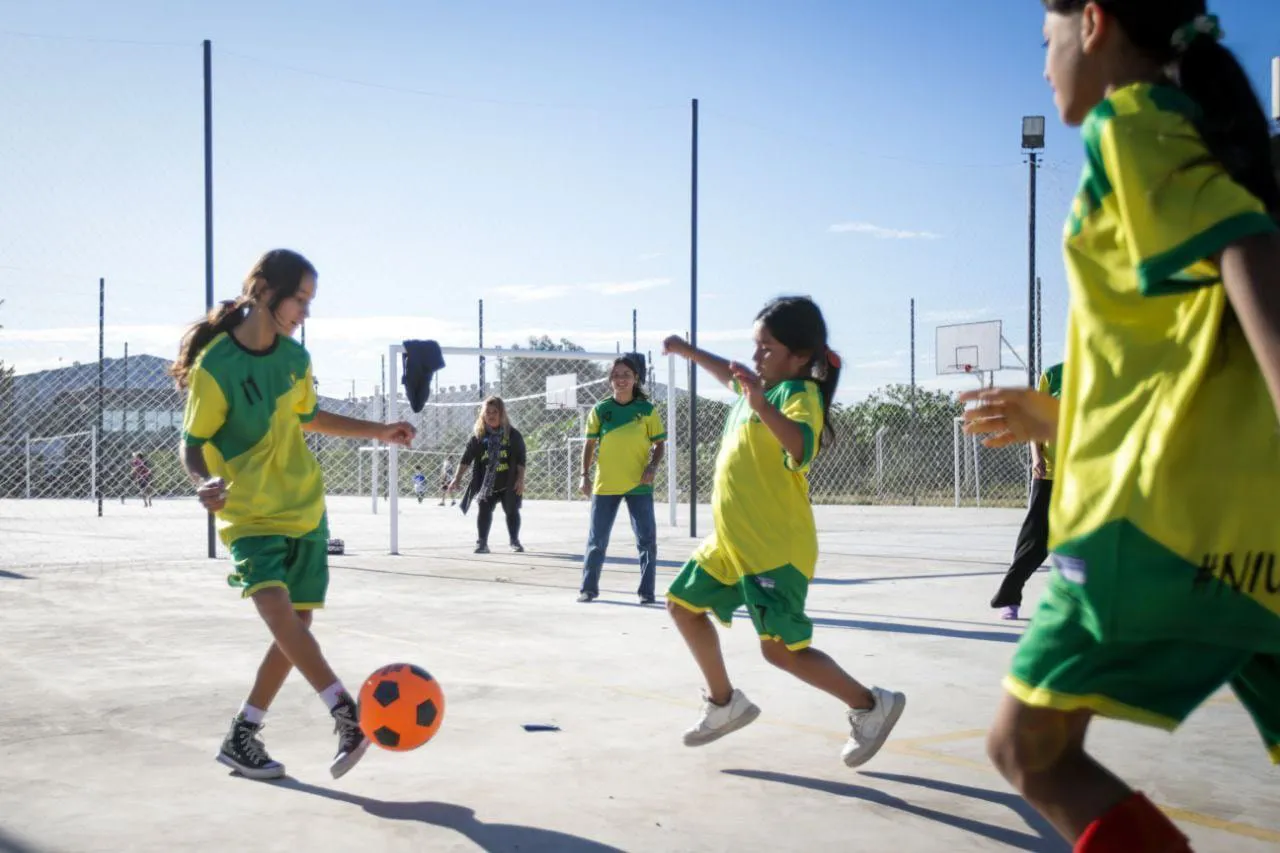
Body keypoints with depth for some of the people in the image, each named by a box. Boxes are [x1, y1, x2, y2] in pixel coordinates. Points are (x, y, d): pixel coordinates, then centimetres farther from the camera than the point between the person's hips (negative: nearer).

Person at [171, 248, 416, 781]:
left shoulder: (295, 357, 4)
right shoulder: (216, 366, -14)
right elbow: (193, 444, -9)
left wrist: (379, 432, 17)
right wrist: (205, 483, -30)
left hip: (305, 509, 6)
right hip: (250, 516, -6)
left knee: (295, 624, 3)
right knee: (275, 605, -27)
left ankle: (242, 738, 16)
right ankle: (346, 715, -30)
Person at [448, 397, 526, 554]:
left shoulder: (513, 434, -5)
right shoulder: (479, 436, -2)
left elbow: (521, 459, -3)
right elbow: (466, 458, -1)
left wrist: (520, 479, -9)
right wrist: (457, 478, -7)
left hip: (509, 483, -1)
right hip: (486, 483, 1)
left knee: (512, 511, 9)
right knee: (484, 510, -7)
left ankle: (514, 541, 23)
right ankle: (482, 542, 0)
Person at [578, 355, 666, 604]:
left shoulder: (647, 410, 0)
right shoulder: (600, 409, 3)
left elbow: (659, 444, 4)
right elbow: (589, 443, 8)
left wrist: (652, 467, -13)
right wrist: (585, 475, 1)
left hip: (639, 484, -1)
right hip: (605, 484, 1)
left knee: (647, 539, -3)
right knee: (597, 540, 6)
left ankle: (647, 591, 8)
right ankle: (588, 588, 19)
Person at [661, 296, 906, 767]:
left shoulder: (800, 393, -16)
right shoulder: (762, 385, 10)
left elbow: (801, 447, -38)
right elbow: (731, 374, 35)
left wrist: (762, 404, -51)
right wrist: (687, 351, 32)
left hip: (775, 548, -10)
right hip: (730, 542, 10)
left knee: (782, 650, -11)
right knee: (683, 604, 17)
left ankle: (871, 706, 6)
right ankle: (725, 703, 30)